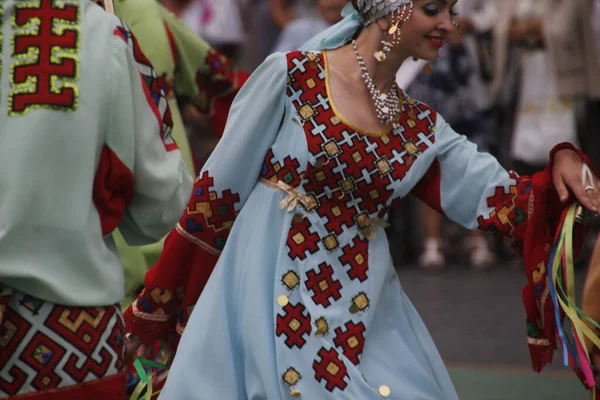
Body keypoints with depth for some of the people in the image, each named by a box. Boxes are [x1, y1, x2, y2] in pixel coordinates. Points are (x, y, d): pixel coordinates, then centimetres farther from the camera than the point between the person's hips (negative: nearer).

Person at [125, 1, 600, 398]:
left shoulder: (422, 127, 7)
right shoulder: (292, 76, -7)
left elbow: (497, 196, 0)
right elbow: (220, 187, -4)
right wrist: (158, 304, -1)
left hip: (364, 313, 5)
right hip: (268, 293, -4)